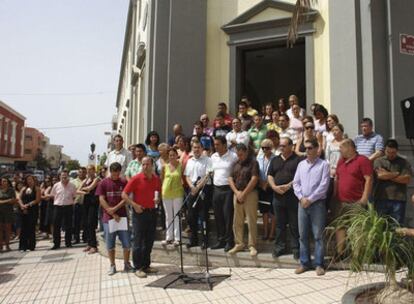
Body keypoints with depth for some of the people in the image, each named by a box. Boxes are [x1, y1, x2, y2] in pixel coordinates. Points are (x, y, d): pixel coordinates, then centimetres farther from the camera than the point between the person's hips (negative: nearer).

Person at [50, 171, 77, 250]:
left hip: (68, 207, -1)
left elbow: (74, 196, 6)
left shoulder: (72, 186, 1)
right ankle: (56, 243, 13)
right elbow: (52, 196, 11)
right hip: (58, 207, 1)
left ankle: (68, 242, 17)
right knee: (56, 226, 3)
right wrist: (57, 202, 6)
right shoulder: (56, 185, 3)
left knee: (68, 226, 6)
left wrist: (71, 202, -2)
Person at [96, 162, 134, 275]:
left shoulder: (124, 182, 4)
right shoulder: (103, 183, 1)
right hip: (108, 217, -1)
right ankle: (112, 266, 20)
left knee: (126, 243, 2)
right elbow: (102, 200, -4)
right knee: (110, 244, 7)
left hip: (122, 216, 1)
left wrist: (115, 208, -15)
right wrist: (112, 214, -10)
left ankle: (127, 264, 17)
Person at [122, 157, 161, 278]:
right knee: (138, 240, 0)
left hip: (152, 212, 5)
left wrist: (157, 198, 1)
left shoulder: (156, 179, 4)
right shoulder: (136, 179, -10)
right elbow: (124, 195, -9)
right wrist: (135, 205, -18)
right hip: (139, 212, -5)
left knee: (149, 241, 12)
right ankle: (138, 268, 10)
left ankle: (146, 265, 24)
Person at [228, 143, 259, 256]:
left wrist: (243, 193, -12)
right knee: (237, 221, 9)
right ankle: (239, 244, 20)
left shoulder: (253, 162, -5)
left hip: (250, 194, -5)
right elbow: (230, 179, 10)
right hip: (237, 194, 6)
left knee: (251, 221, -1)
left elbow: (254, 179, -13)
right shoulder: (236, 163, 13)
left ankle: (252, 245, 9)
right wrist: (237, 192, -4)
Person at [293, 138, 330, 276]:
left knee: (318, 235, 0)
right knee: (302, 235, 8)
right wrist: (301, 198, -5)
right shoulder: (301, 164, 12)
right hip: (302, 203, 4)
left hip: (317, 203, -4)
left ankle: (319, 264, 10)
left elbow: (324, 185, -10)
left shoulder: (323, 164, -2)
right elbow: (296, 183, 9)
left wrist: (310, 199, -12)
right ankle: (304, 262, 18)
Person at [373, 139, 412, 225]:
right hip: (381, 198, 0)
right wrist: (397, 174, 0)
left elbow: (407, 179, -3)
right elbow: (380, 175, -10)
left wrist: (387, 176, -5)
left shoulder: (404, 162, 10)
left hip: (398, 199, 1)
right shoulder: (378, 161, 7)